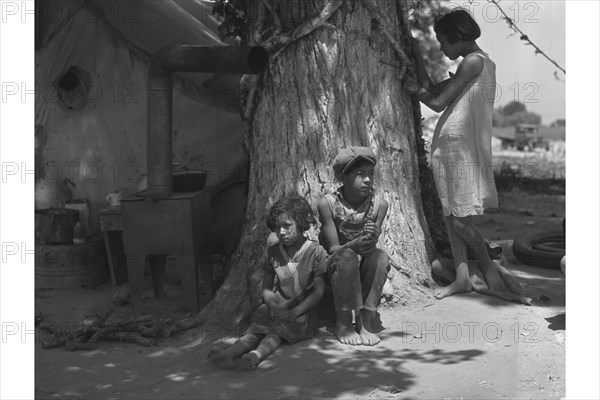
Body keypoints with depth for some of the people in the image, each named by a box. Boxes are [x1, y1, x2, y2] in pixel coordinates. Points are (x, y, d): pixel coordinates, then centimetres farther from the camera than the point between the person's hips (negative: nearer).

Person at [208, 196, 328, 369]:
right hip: (279, 306, 4)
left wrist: (293, 313, -22)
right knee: (260, 319, -26)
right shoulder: (273, 251, 4)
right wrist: (273, 305, -14)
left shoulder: (316, 252, -9)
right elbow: (266, 288, 9)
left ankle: (256, 354, -55)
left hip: (304, 310, -4)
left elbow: (318, 292, -11)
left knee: (277, 328, -31)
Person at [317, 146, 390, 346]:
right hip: (333, 268, -2)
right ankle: (343, 323, -24)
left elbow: (370, 247, -12)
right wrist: (355, 244, -40)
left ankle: (366, 320, -22)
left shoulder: (379, 204, -9)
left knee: (380, 256, -28)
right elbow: (332, 248, -18)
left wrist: (371, 240, -38)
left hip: (362, 273, 3)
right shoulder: (327, 204, -17)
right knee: (346, 256, -34)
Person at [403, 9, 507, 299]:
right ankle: (462, 278, 13)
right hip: (446, 146, 10)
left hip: (461, 147, -10)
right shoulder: (478, 63, 20)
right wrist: (416, 53, 21)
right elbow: (431, 89, 21)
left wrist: (415, 90, 8)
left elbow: (438, 103, -11)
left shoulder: (474, 61, -10)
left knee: (459, 219, -7)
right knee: (449, 216, 9)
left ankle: (488, 266, 10)